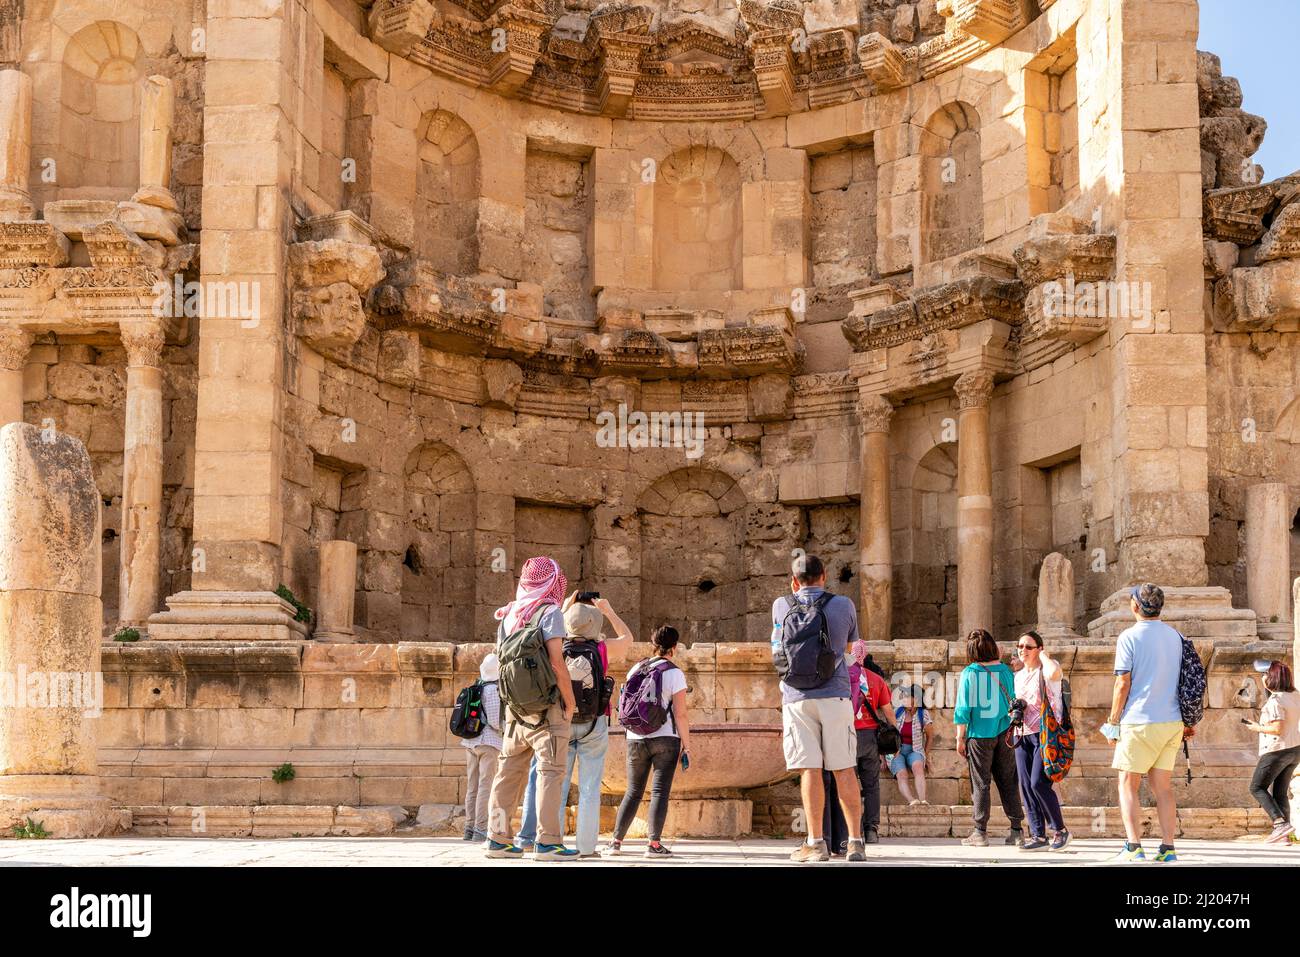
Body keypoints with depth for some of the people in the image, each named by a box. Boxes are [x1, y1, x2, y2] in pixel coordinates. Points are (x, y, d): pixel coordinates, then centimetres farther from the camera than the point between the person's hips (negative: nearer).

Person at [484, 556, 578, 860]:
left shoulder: (509, 615, 14)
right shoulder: (550, 612, -7)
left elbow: (502, 661, 16)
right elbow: (556, 662, -14)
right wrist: (570, 702, -7)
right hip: (547, 706, -7)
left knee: (508, 771, 10)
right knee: (550, 772, -6)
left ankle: (497, 838, 12)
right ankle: (547, 842, -10)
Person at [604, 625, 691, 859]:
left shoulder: (636, 669, 8)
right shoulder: (674, 673, -6)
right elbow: (680, 714, -9)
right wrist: (687, 747, -4)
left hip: (635, 739, 4)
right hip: (665, 739, -4)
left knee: (633, 791, 12)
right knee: (660, 791, -1)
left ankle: (615, 842, 7)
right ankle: (654, 844, -7)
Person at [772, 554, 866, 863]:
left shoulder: (781, 606, 5)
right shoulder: (843, 605, 1)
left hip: (796, 699, 0)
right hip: (835, 697, 0)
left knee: (809, 771, -1)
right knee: (844, 770, 4)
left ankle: (815, 843, -4)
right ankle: (855, 842, 4)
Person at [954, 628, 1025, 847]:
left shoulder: (969, 673, -8)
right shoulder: (1005, 671, 1)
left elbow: (963, 707, -7)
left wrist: (960, 738, -2)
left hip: (980, 735, -3)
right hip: (1004, 733, 3)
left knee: (980, 783, 3)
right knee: (1008, 781, 11)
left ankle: (980, 832, 4)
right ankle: (1016, 829, 12)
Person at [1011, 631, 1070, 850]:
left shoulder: (1047, 668, -3)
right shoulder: (1018, 676, 18)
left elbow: (1055, 673, -29)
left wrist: (1044, 655, -11)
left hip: (1046, 733, -7)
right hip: (1023, 734, 7)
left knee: (1039, 783, -15)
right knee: (1026, 785, 1)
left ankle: (1060, 829, 1)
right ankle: (1038, 835, 6)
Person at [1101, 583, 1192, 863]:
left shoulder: (1129, 637, -7)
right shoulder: (1175, 637, 10)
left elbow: (1123, 684, -9)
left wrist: (1113, 722, -1)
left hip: (1140, 722, -5)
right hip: (1172, 722, 5)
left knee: (1128, 785, 2)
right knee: (1162, 785, 10)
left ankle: (1134, 848, -5)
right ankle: (1167, 848, 5)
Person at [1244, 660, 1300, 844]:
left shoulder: (1275, 700, -18)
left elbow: (1277, 728, -24)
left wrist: (1257, 728, -8)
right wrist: (1268, 687, 31)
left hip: (1277, 750, -8)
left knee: (1257, 788, 2)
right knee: (1279, 792, 13)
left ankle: (1280, 823, -14)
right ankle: (1285, 835, 6)